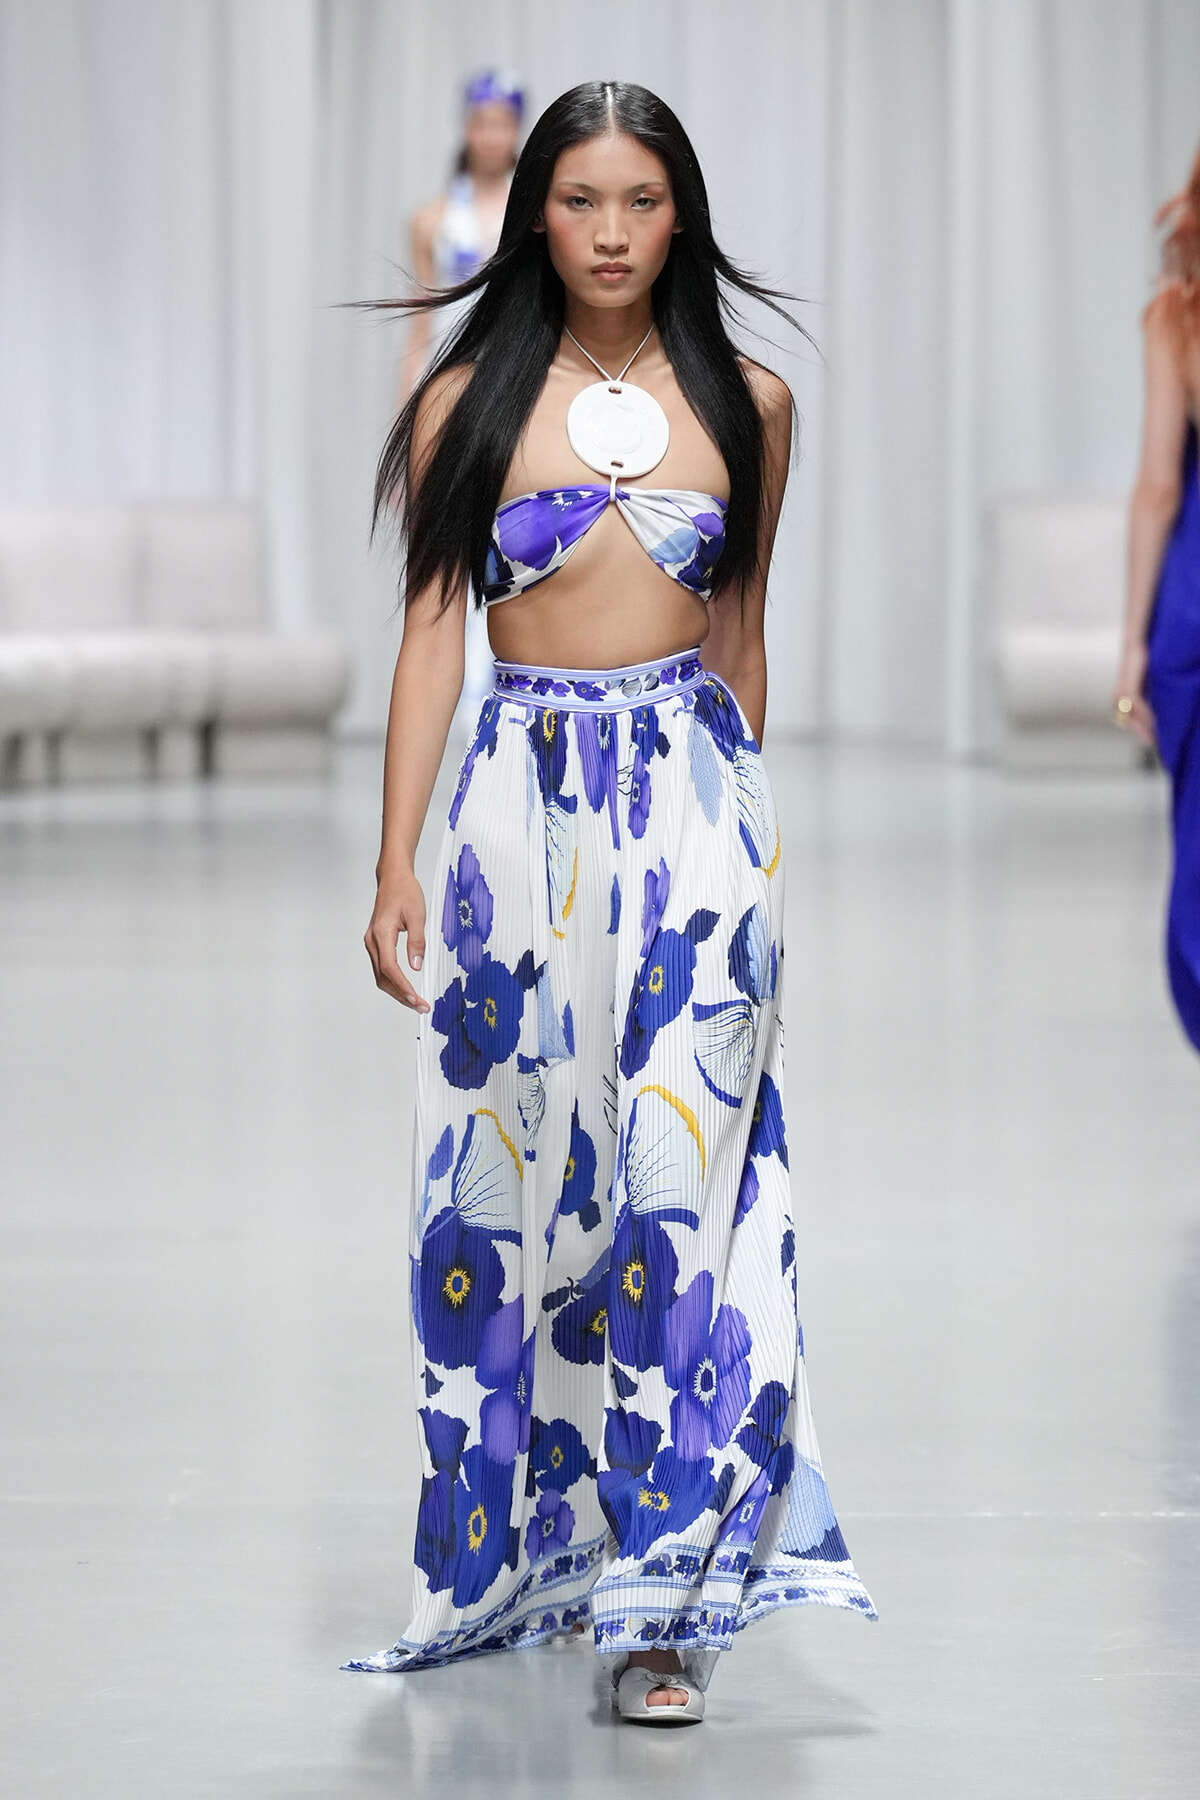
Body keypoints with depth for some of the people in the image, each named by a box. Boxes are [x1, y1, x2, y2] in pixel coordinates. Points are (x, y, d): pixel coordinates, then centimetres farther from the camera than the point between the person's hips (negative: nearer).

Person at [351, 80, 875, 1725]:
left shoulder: (744, 405, 6)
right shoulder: (470, 402, 2)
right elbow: (432, 633, 2)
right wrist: (397, 862, -4)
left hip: (694, 803, 0)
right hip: (519, 807, 0)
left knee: (679, 1187, -5)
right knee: (508, 1182, 3)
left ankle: (662, 1599, -2)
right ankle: (506, 1553, 20)